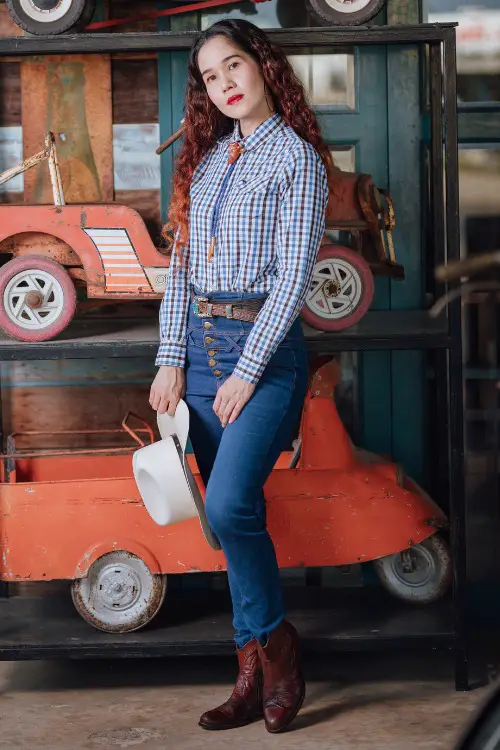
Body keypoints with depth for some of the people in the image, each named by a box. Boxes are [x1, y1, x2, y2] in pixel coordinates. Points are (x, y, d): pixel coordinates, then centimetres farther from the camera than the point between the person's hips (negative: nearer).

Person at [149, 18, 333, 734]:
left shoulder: (296, 156, -3)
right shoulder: (206, 159, 15)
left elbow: (293, 277, -10)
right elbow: (179, 265, 12)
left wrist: (247, 372, -14)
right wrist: (172, 360, 2)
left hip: (265, 346, -6)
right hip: (200, 344, 6)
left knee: (229, 506, -19)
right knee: (233, 514, 7)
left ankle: (277, 647, 3)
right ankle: (256, 677, 15)